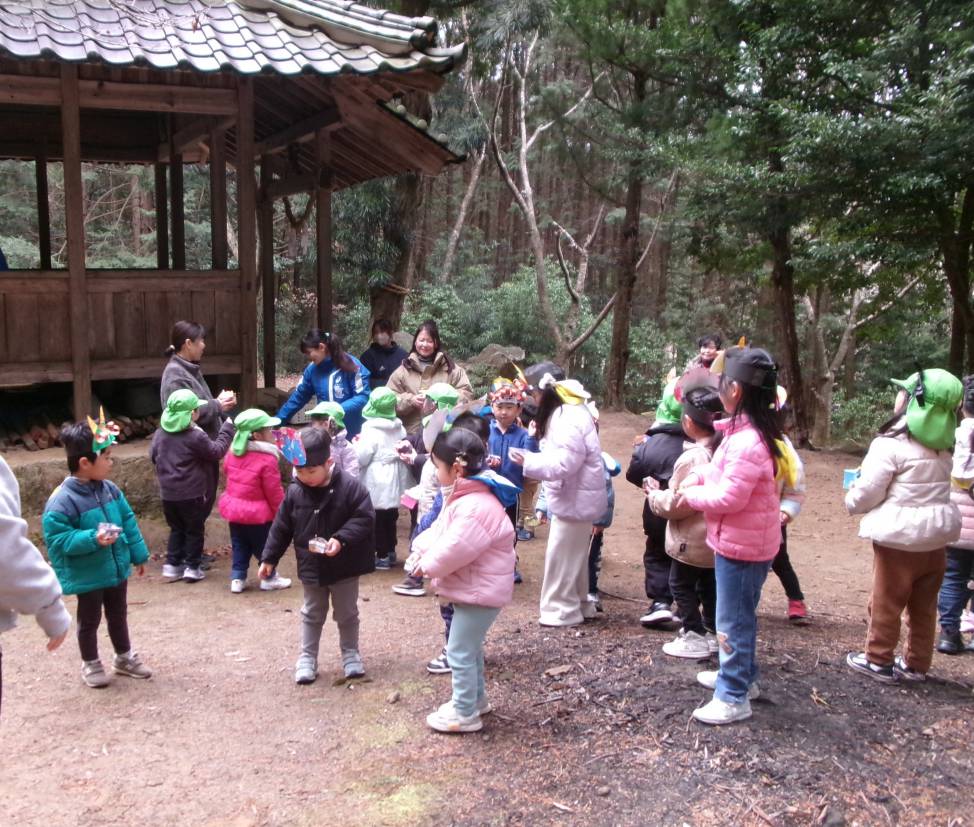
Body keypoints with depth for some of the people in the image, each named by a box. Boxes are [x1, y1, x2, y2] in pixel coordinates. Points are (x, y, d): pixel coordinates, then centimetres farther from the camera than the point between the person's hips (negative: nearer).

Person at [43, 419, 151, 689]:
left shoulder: (110, 489, -2)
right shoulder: (63, 500, -24)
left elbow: (128, 522, 6)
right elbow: (57, 538, -24)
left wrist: (138, 554, 10)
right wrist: (93, 539, -33)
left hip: (117, 568, 6)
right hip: (88, 575, -6)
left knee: (118, 615, 22)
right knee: (89, 621, 14)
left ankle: (124, 658, 40)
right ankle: (90, 665, 32)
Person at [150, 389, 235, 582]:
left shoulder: (160, 433, 0)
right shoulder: (195, 436, -19)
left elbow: (153, 455, 13)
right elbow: (217, 451, -9)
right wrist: (227, 428, 1)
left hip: (168, 494, 5)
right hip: (192, 494, -5)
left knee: (176, 529, 19)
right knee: (194, 530, 9)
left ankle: (172, 564, 18)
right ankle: (192, 566, 11)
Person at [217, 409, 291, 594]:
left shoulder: (233, 451, -2)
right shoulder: (267, 460, -23)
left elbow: (227, 469, 17)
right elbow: (274, 492, -17)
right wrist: (281, 513, -4)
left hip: (233, 508, 6)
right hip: (258, 513, -6)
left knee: (239, 546, 18)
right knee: (264, 547, 11)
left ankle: (237, 579, 20)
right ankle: (269, 578, 23)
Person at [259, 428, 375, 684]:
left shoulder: (350, 486, -19)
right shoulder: (294, 492, -7)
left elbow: (364, 518, -19)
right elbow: (281, 527, 1)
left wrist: (342, 539, -31)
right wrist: (269, 558, 4)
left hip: (344, 567, -2)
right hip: (311, 567, 3)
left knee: (347, 614, 14)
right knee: (312, 615, 16)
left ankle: (350, 653, 32)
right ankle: (307, 657, 27)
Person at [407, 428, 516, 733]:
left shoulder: (476, 507, -29)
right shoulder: (464, 496, 8)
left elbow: (455, 549, -29)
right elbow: (440, 530, 12)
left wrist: (426, 565, -13)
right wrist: (420, 549, -5)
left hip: (480, 591, -11)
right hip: (473, 588, 11)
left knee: (460, 651, 0)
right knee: (470, 646, 23)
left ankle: (465, 714, 13)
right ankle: (475, 699, 39)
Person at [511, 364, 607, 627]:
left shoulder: (568, 419, -24)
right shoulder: (567, 411, 11)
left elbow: (565, 463, -28)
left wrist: (528, 460, -25)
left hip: (575, 499, -11)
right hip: (575, 497, 11)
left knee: (561, 554, -1)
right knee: (574, 554, 18)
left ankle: (562, 609, 9)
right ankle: (578, 604, 29)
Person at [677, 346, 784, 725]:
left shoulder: (747, 441, -28)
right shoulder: (747, 430, 5)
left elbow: (728, 497, -27)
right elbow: (720, 469, 17)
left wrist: (691, 495, -11)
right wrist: (695, 479, -1)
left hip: (741, 545, -10)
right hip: (742, 541, 10)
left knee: (733, 621, 1)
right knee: (740, 615, 24)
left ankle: (733, 698, 12)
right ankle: (741, 676, 40)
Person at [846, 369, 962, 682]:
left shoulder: (891, 445, -18)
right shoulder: (942, 447, 4)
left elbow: (865, 494, -16)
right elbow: (933, 488, 13)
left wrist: (852, 500, 6)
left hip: (899, 538, -6)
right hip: (935, 536, 7)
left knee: (886, 602, 8)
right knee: (923, 606, 16)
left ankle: (879, 660, 18)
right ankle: (917, 663, 26)